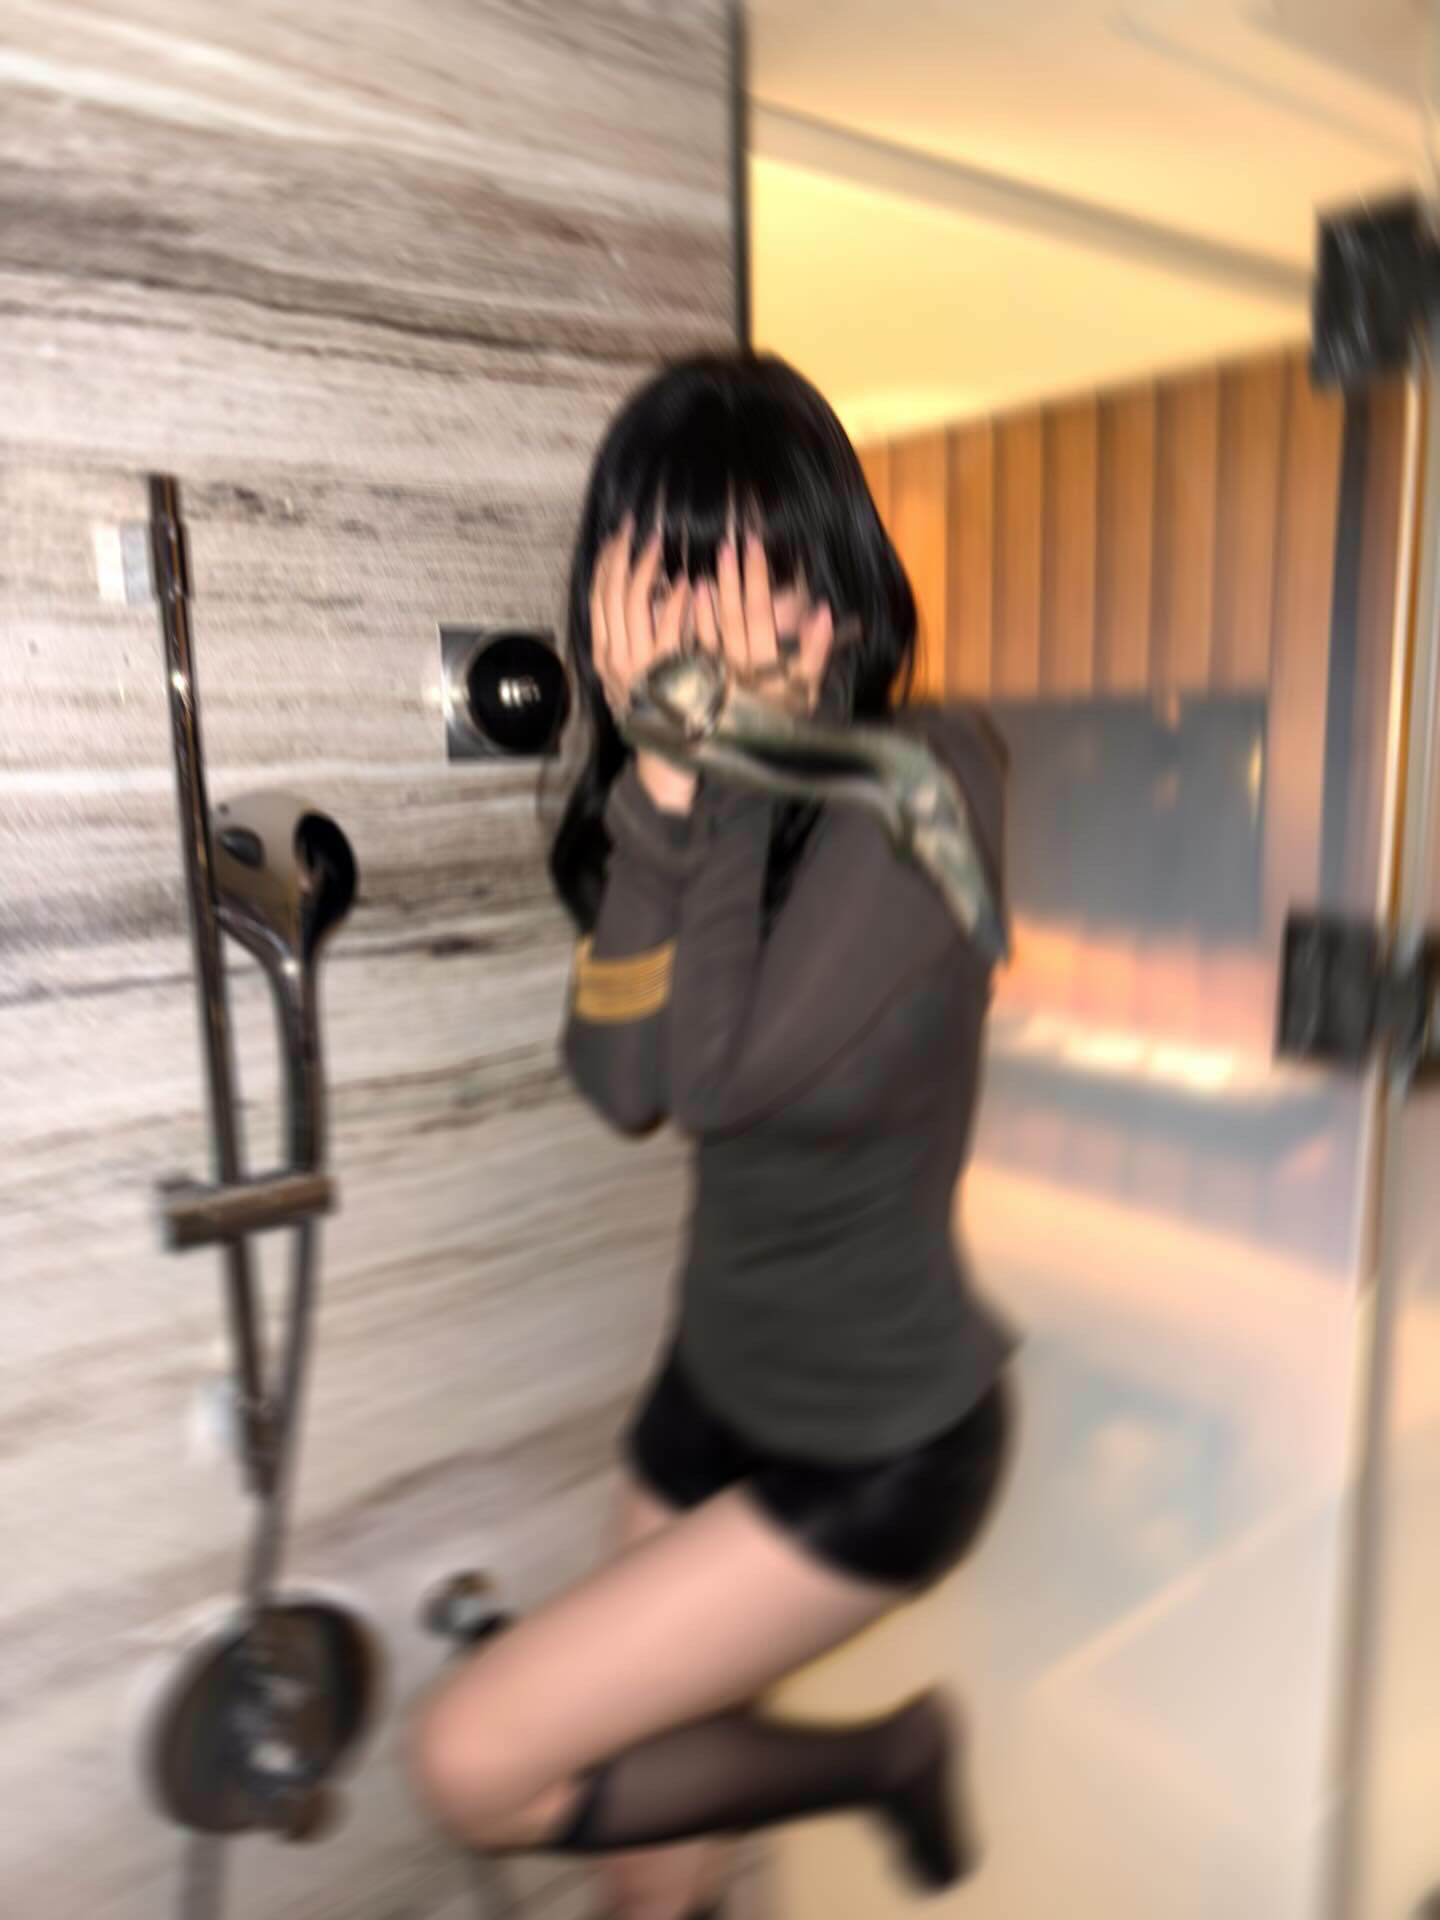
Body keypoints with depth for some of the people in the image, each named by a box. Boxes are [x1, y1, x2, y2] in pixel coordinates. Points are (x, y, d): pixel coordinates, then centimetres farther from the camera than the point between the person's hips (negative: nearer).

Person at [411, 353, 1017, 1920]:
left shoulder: (929, 778, -22)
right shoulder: (702, 786, -3)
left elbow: (725, 1073, -28)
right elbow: (622, 1082, -14)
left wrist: (734, 767, -27)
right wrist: (665, 787, -24)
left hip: (882, 1446, -6)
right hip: (715, 1385, 6)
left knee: (477, 1764, -4)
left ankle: (881, 1753, 16)